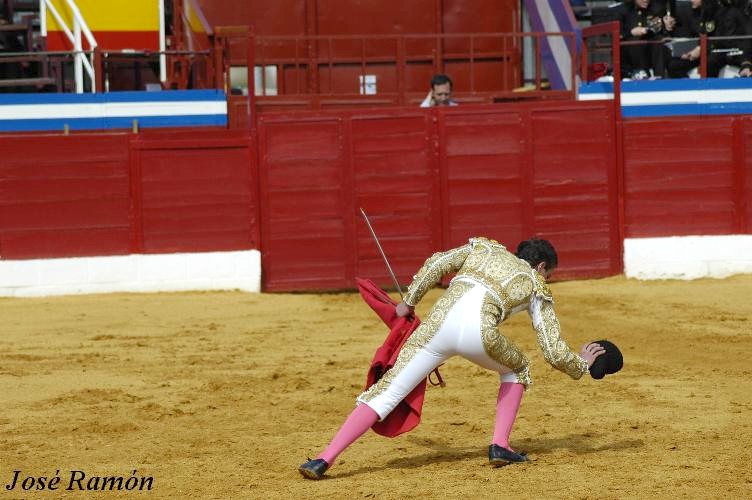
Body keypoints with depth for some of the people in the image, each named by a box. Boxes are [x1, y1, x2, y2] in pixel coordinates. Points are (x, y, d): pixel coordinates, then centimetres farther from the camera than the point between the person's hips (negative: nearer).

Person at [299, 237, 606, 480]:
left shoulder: (484, 248, 33)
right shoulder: (536, 287, 26)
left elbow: (436, 264, 18)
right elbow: (554, 353, 22)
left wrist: (408, 302, 26)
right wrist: (582, 365, 41)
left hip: (440, 321, 2)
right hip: (479, 331, -2)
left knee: (387, 392, -1)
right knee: (516, 369, 32)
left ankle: (325, 460, -13)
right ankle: (500, 446, 19)